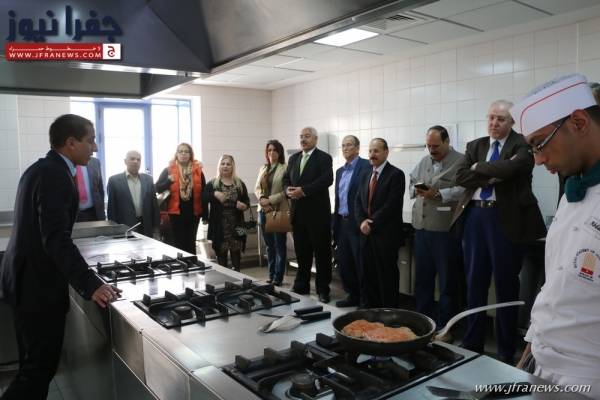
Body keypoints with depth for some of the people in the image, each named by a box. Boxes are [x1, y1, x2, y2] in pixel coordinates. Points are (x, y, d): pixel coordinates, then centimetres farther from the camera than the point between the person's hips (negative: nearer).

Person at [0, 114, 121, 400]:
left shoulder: (41, 168, 12)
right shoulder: (55, 174, -20)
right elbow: (56, 238, -28)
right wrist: (90, 285, -31)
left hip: (28, 278, 10)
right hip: (38, 284, -10)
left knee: (34, 364, 20)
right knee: (41, 366, 1)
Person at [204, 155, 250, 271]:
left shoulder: (240, 184, 9)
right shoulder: (212, 184, 3)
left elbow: (247, 201, 10)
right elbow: (203, 199, -7)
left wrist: (244, 205, -12)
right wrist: (214, 194, -23)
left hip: (236, 225, 1)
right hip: (219, 227, -1)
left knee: (236, 254, 7)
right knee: (221, 254, 6)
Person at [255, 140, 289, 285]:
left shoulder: (285, 168, -6)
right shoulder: (263, 168, 15)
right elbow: (257, 188, 10)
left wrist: (270, 200, -16)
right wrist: (262, 199, -9)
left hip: (279, 211, -6)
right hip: (264, 211, 6)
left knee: (279, 245, 2)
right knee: (269, 245, 13)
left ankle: (278, 278, 10)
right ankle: (271, 276, 22)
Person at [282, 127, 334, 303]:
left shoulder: (324, 158, -4)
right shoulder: (293, 158, 15)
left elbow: (327, 179, -18)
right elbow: (286, 179, 15)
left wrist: (304, 190, -22)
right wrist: (288, 190, -8)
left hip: (317, 212, -5)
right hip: (298, 212, 6)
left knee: (322, 252, 3)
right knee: (302, 251, 13)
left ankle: (323, 289, 12)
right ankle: (301, 286, 24)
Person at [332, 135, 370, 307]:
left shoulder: (366, 167, -9)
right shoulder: (339, 171, 16)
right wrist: (335, 226, 16)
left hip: (358, 224, -8)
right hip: (342, 223, 8)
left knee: (361, 264, 1)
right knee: (343, 262, 13)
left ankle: (366, 300, 15)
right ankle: (353, 296, 28)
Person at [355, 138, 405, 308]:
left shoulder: (396, 174, -8)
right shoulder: (367, 174, 14)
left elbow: (392, 205, -16)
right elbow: (358, 201, 11)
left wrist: (372, 224, -14)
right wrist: (362, 222, -6)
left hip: (386, 235, -6)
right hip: (367, 233, 6)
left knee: (387, 276, 2)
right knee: (369, 275, 12)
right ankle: (371, 309, 25)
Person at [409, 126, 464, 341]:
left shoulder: (460, 161, -6)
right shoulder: (423, 162, 16)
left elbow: (464, 190, -16)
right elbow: (411, 184, 21)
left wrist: (438, 194, -19)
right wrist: (416, 189, 0)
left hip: (445, 230, -6)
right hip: (421, 228, 7)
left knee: (447, 281, 5)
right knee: (422, 277, 15)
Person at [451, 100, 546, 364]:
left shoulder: (522, 145, -2)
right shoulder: (475, 146, 12)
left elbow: (508, 169, -22)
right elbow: (461, 177, -2)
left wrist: (479, 168, -7)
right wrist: (492, 175, -13)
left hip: (505, 219, -4)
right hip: (475, 216, 5)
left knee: (506, 284, 6)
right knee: (474, 282, 12)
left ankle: (506, 352, 22)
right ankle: (472, 343, 27)